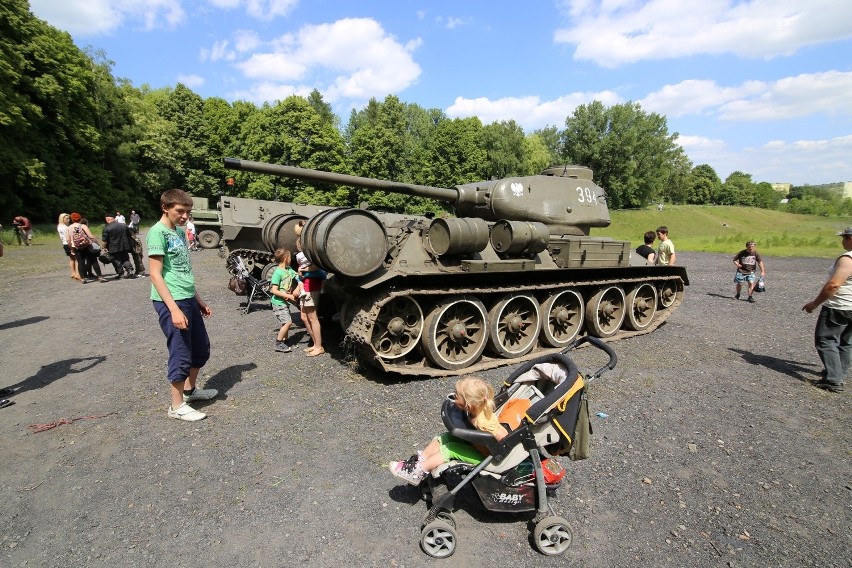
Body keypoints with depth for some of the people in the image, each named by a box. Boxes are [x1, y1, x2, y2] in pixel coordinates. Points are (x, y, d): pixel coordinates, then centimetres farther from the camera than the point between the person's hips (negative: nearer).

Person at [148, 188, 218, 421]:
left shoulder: (180, 232, 14)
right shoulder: (158, 232, -11)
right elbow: (155, 274, -16)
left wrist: (199, 300, 19)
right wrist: (174, 309, -22)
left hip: (189, 299, 9)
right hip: (171, 301, -9)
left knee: (201, 348, 17)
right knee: (181, 354, 0)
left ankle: (189, 390, 37)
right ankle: (177, 406, 16)